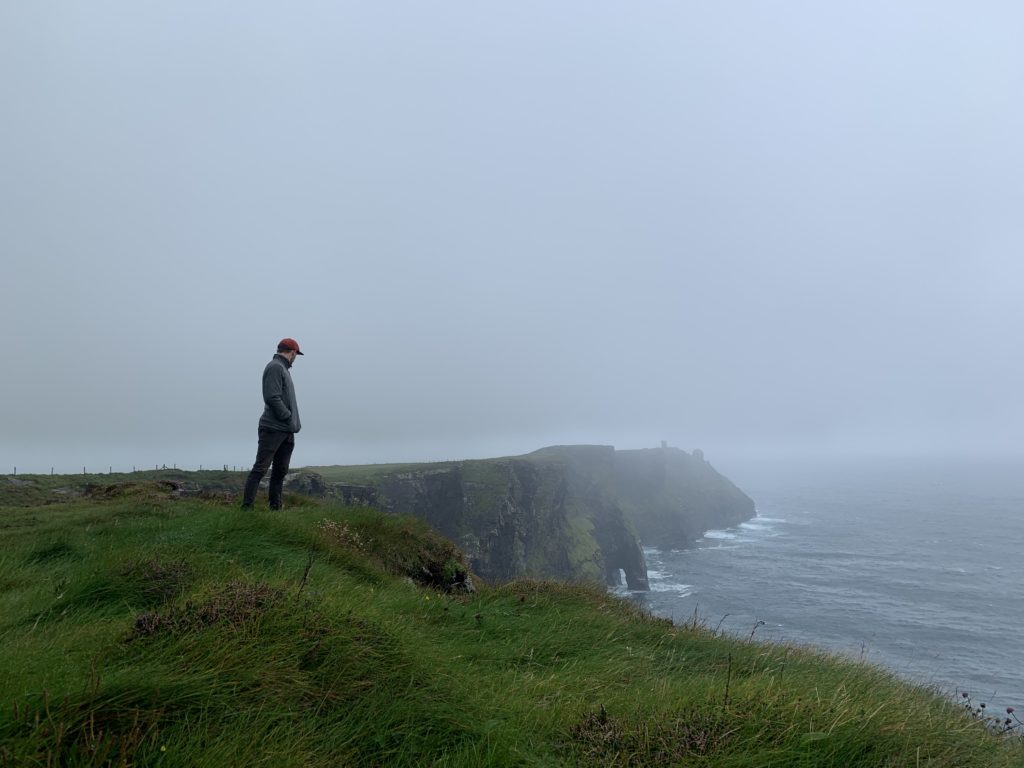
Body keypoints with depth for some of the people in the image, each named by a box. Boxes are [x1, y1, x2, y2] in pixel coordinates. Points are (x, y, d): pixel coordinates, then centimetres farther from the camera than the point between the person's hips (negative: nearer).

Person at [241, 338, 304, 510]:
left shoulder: (283, 368, 20)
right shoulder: (275, 367, -9)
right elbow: (272, 398, -19)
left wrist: (293, 423, 9)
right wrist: (289, 418, -14)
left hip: (286, 431, 10)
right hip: (273, 429, -9)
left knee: (280, 471, 11)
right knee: (260, 469, -9)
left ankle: (276, 506, 17)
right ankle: (247, 507, -9)